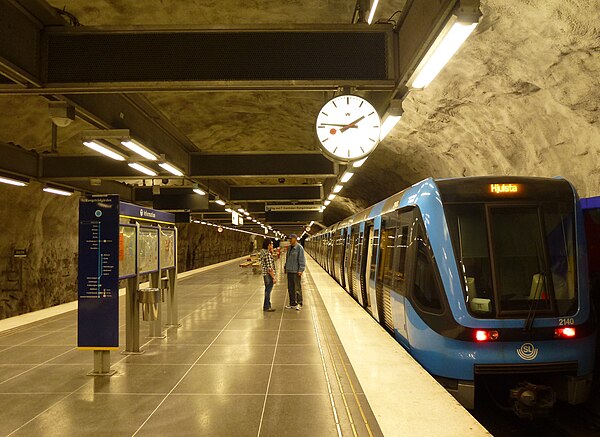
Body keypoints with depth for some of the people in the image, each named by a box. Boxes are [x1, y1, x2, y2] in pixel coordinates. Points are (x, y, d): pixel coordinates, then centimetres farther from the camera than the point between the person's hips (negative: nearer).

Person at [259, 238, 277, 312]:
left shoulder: (263, 252, 8)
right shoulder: (267, 254, -21)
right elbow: (269, 268, -23)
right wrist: (274, 278, -20)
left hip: (265, 274, 10)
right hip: (269, 275, -10)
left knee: (267, 290, 19)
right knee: (268, 291, 2)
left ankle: (267, 306, 29)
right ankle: (266, 307, 12)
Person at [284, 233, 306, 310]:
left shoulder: (300, 248, -10)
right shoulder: (289, 248, 13)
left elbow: (302, 260, -13)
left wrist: (301, 270, -17)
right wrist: (286, 267, 19)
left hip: (296, 271, -7)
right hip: (289, 271, 8)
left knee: (297, 287, -2)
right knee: (290, 288, 11)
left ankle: (299, 303, 7)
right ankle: (292, 303, 20)